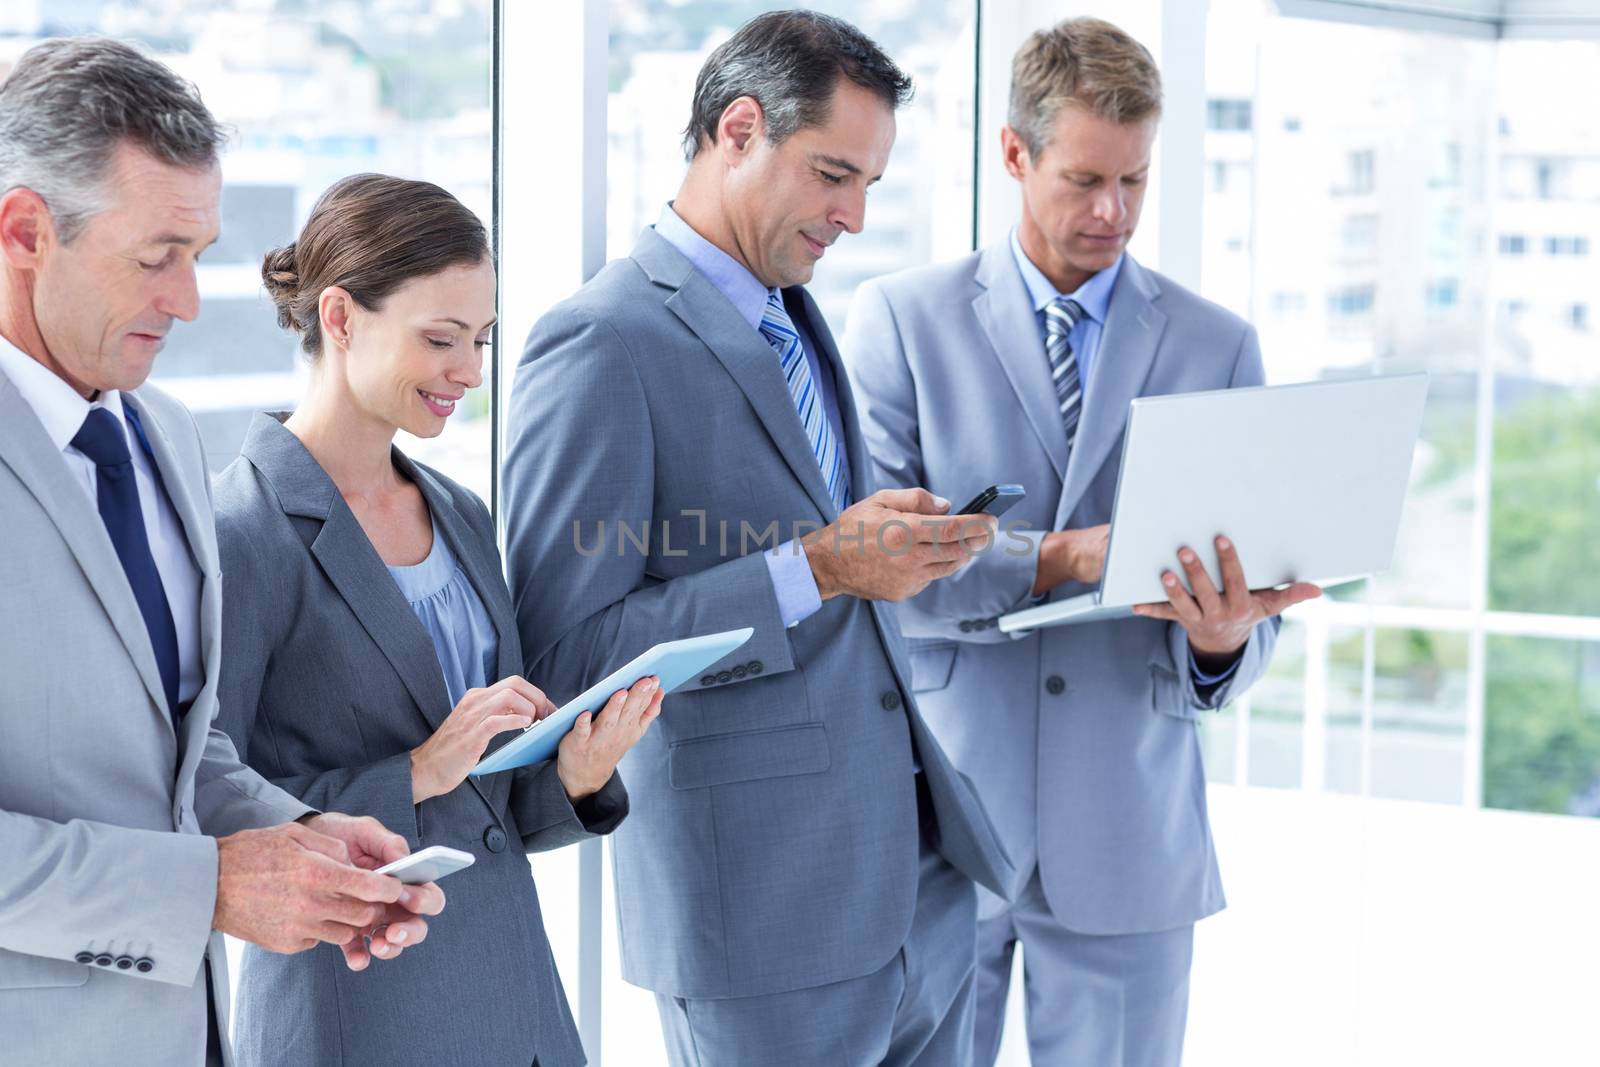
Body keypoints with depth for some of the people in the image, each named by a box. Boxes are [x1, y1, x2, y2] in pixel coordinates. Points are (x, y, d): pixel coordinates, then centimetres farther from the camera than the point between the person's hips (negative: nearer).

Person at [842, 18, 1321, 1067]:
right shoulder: (900, 320, 1)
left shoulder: (1219, 345, 7)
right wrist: (1058, 562, -21)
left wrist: (1224, 639, -19)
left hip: (1128, 832, 1)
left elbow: (1248, 595, 6)